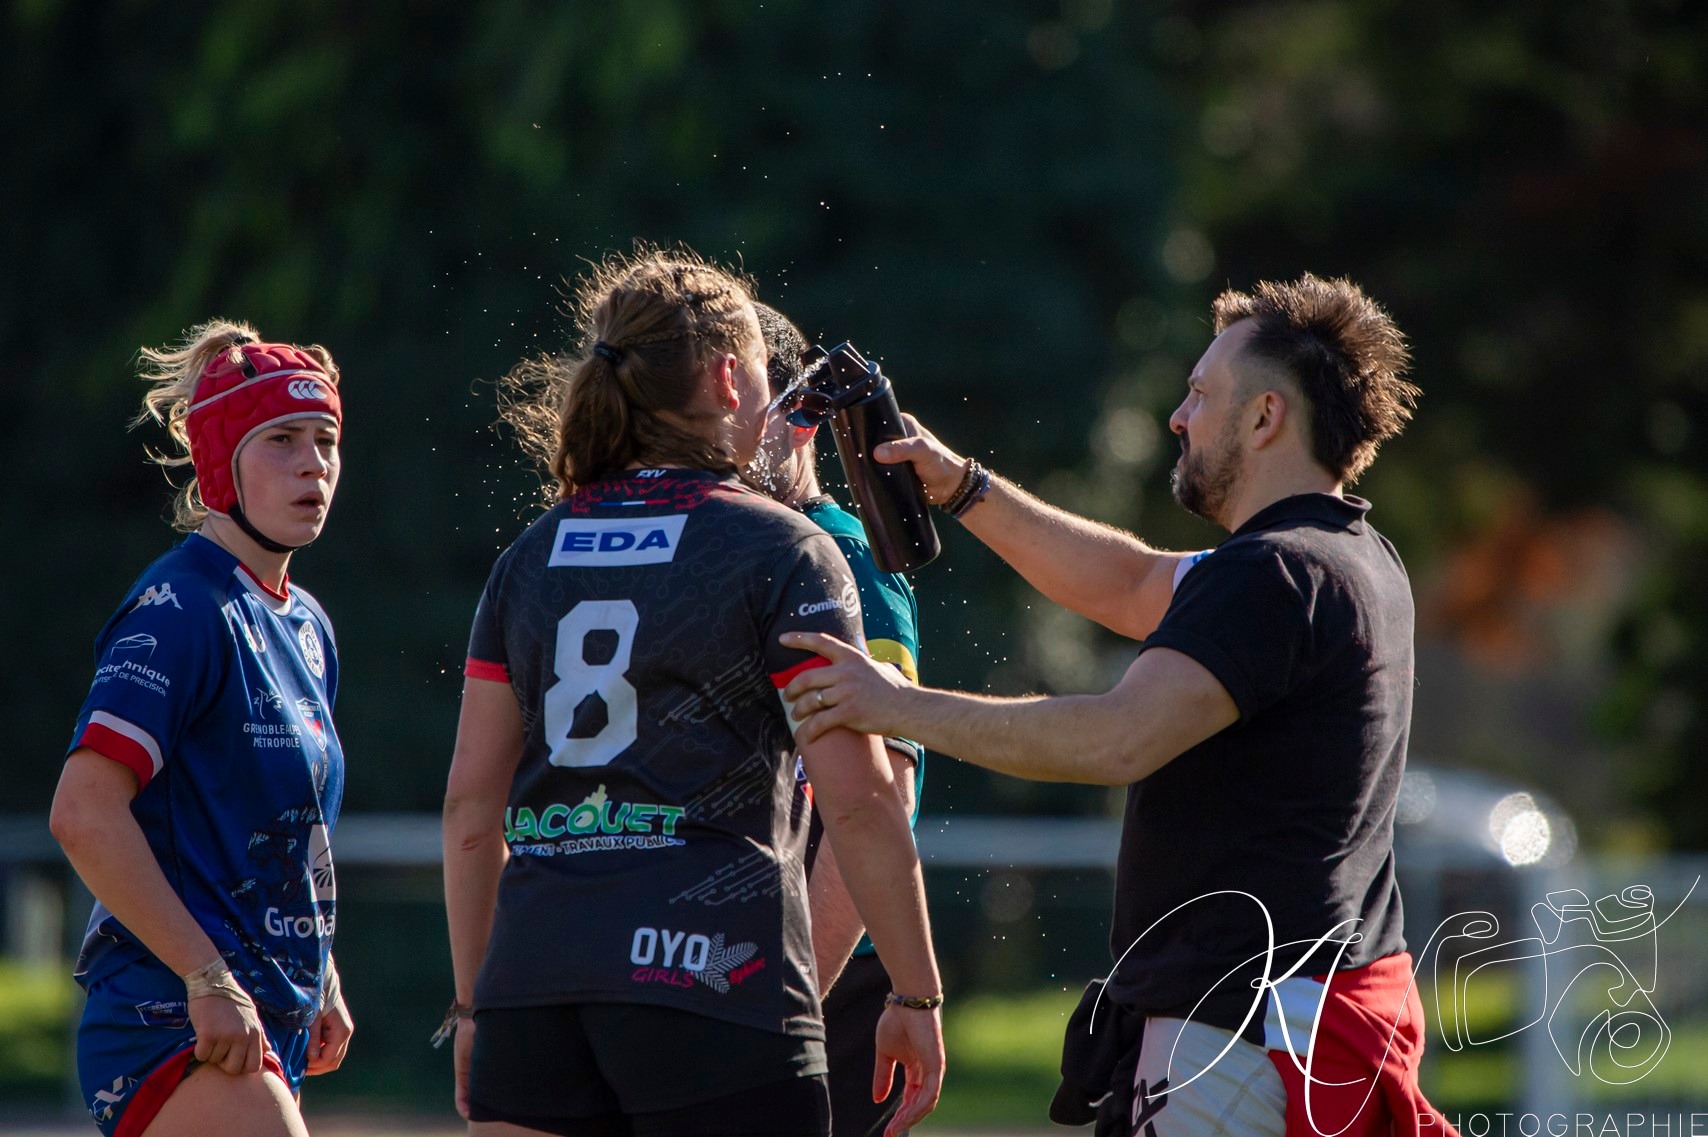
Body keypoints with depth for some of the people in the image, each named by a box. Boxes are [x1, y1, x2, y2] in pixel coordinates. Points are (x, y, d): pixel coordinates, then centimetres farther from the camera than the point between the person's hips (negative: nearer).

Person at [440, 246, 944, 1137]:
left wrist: (474, 1002, 20)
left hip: (534, 973, 5)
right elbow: (857, 799, -6)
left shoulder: (528, 559, 14)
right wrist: (916, 997, 1)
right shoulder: (782, 552, -1)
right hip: (714, 973, -5)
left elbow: (470, 806, 13)